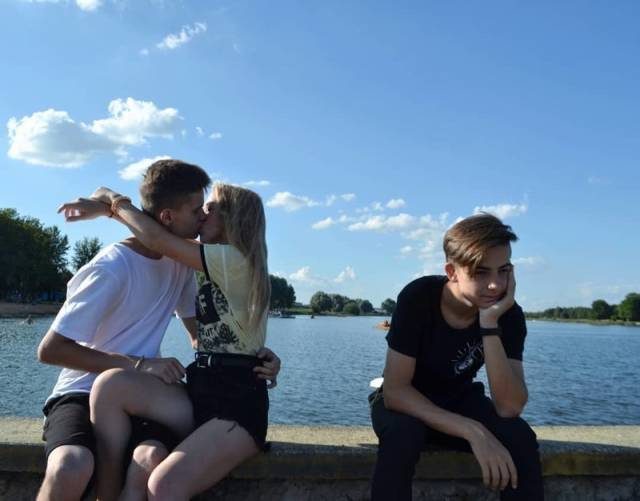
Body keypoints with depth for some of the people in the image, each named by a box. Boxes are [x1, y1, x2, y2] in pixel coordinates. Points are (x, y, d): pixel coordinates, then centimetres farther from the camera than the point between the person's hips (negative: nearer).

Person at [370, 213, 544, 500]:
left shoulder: (509, 315, -19)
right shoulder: (418, 298, -28)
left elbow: (509, 408, -28)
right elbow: (395, 390, -30)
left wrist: (490, 324, -38)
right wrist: (473, 431, -39)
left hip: (458, 401, 3)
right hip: (404, 402, -3)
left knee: (519, 436, -26)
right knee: (403, 432, -37)